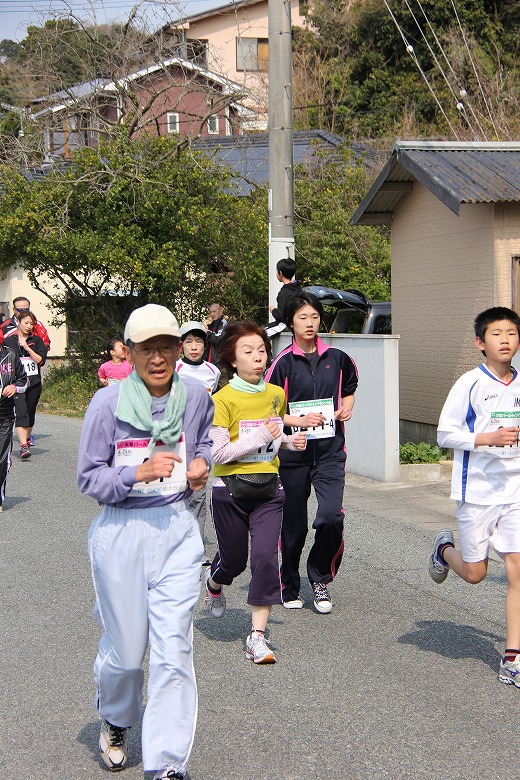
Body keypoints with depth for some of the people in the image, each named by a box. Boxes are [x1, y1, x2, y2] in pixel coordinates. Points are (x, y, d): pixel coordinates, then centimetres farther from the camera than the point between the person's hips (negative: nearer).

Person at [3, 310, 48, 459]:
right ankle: (23, 446, -26)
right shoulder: (8, 341, 4)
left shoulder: (37, 340, 7)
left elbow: (41, 361, -3)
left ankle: (27, 439, 32)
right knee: (21, 413, -17)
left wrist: (27, 348, -12)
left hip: (34, 383, 3)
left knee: (30, 413, 12)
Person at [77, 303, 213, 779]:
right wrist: (138, 472, -23)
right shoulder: (107, 404, -10)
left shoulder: (197, 398, 0)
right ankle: (115, 720, 44)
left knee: (174, 648, -5)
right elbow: (89, 478, -6)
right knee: (126, 648, 11)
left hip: (177, 531, 2)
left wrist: (201, 463, 0)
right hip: (121, 534, -2)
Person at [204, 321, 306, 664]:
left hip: (268, 488, 3)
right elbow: (218, 453, -18)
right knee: (233, 560, 11)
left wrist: (289, 440, 4)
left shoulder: (276, 394, 5)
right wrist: (261, 436, -19)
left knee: (266, 555, -12)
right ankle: (214, 583, 50)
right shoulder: (224, 399, -13)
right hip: (231, 490, -3)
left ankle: (258, 635, -4)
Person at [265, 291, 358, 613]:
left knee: (332, 516, -16)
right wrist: (299, 421, -17)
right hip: (293, 452, -1)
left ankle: (321, 578, 7)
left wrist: (347, 407, 4)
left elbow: (350, 387, 24)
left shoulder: (337, 358, 5)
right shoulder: (283, 362, -5)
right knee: (293, 525, 7)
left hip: (330, 451, 1)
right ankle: (290, 588, 27)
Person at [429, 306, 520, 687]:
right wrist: (489, 438, -20)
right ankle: (445, 548, 43)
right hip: (476, 489, -3)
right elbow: (445, 433, -9)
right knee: (474, 573, 8)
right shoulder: (470, 384, -9)